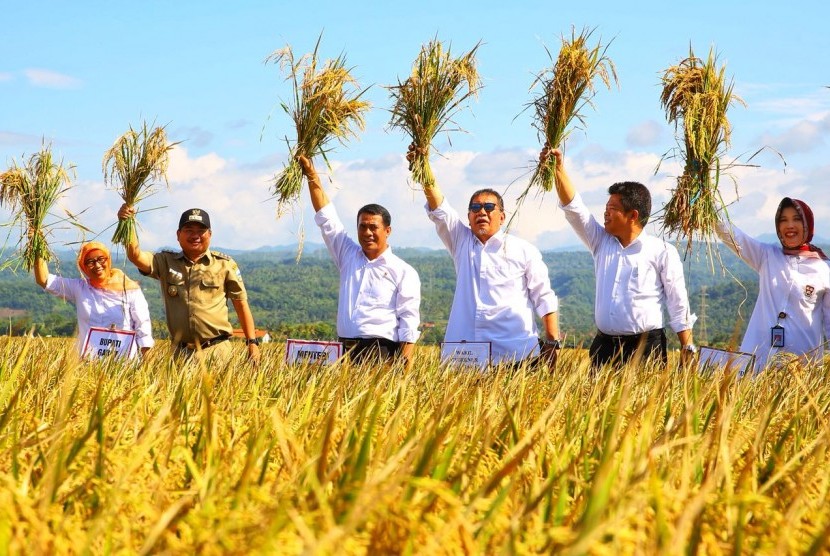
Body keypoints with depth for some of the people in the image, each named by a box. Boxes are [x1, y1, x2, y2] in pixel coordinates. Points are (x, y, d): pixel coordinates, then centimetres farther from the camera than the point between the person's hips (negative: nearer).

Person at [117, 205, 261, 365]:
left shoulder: (225, 265, 5)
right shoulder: (165, 262, 10)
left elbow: (242, 304, 7)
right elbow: (135, 256, -6)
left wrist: (252, 343, 1)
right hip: (180, 353, 2)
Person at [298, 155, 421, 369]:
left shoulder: (404, 272, 4)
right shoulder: (348, 256, 17)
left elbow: (409, 323, -2)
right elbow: (327, 219, 16)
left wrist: (405, 365, -13)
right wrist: (312, 176, 11)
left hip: (382, 353, -4)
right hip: (346, 351, 4)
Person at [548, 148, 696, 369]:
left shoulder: (662, 252, -2)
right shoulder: (601, 242, 12)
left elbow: (679, 305, -2)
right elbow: (573, 208, 7)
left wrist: (687, 350, -7)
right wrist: (559, 169, -3)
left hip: (646, 347, -5)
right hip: (604, 346, 5)